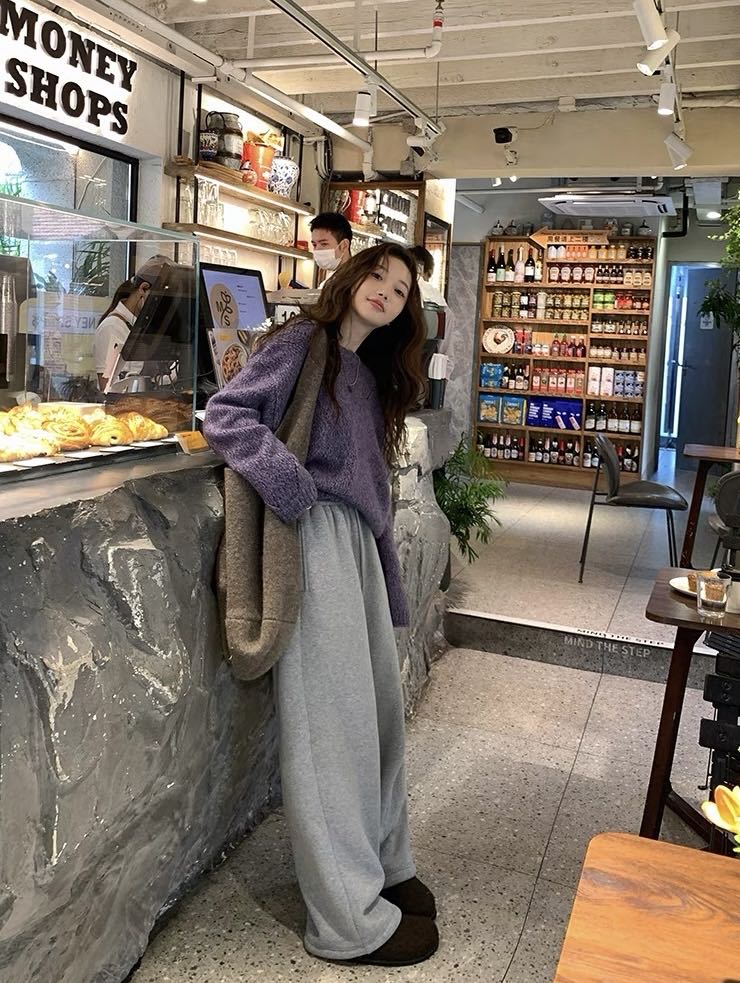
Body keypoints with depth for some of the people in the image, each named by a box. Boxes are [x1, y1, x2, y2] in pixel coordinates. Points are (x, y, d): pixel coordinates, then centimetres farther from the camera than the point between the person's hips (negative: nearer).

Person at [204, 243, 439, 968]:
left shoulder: (372, 376, 22)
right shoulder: (302, 342, 0)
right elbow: (225, 416, -10)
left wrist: (389, 581, 17)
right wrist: (292, 487, -20)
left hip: (360, 543, 8)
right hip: (316, 537, -8)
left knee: (380, 702, 13)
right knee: (331, 719, -5)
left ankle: (381, 863, 32)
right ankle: (349, 920, 6)